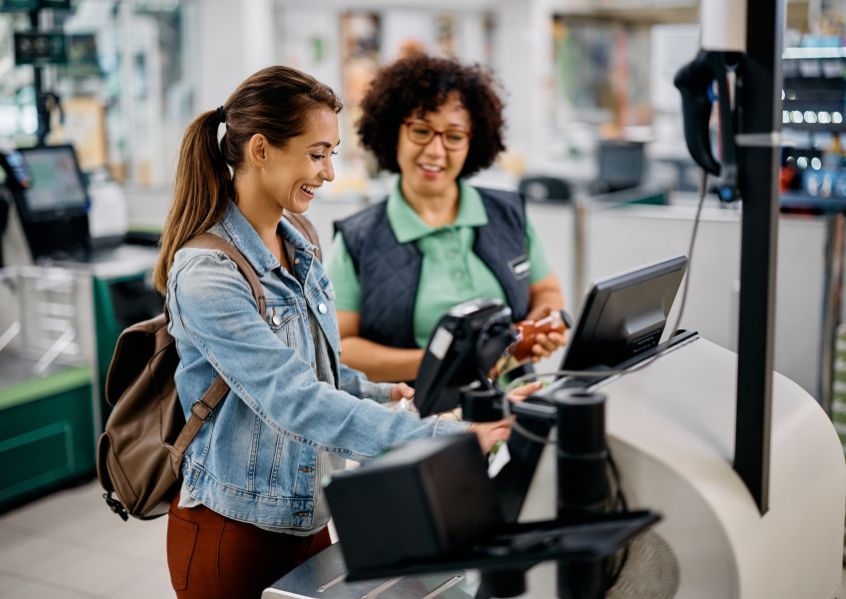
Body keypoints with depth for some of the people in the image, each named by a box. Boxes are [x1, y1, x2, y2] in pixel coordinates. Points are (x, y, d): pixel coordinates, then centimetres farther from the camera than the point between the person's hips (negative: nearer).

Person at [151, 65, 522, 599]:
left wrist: (380, 394, -1)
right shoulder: (207, 276, -22)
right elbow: (297, 402, -29)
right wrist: (444, 438, -33)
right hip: (236, 531, -7)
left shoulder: (297, 245, 5)